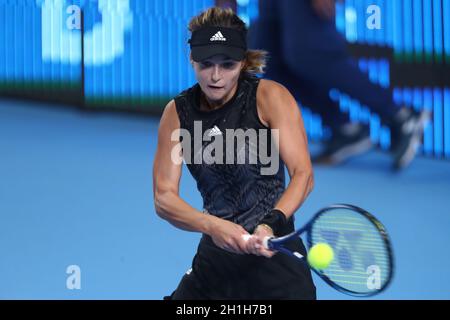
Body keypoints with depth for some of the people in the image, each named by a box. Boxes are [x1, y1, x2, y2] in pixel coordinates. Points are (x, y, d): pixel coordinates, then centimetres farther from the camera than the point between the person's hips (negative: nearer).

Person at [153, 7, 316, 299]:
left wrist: (271, 224, -33)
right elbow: (164, 197, -6)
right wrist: (212, 225, -25)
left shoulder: (269, 96, -9)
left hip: (274, 256, -3)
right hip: (214, 261, 4)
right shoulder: (177, 113, -1)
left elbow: (303, 174, -16)